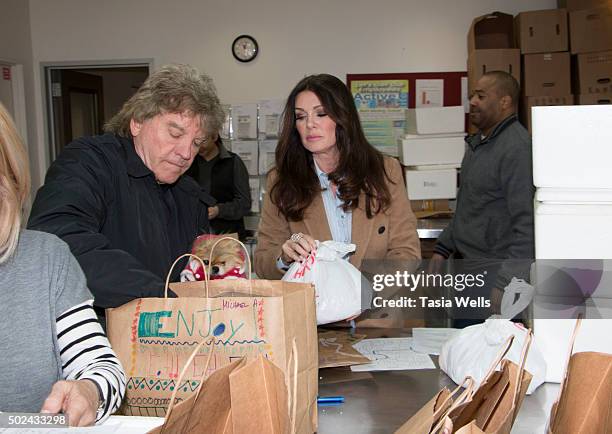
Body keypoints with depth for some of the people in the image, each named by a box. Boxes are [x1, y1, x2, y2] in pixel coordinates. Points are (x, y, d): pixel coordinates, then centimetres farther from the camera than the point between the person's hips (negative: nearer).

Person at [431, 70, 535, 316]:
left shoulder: (518, 148, -18)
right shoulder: (477, 143, 14)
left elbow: (527, 224, -23)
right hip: (466, 266, 9)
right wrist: (443, 249, 18)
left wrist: (506, 284, -25)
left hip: (493, 273, -9)